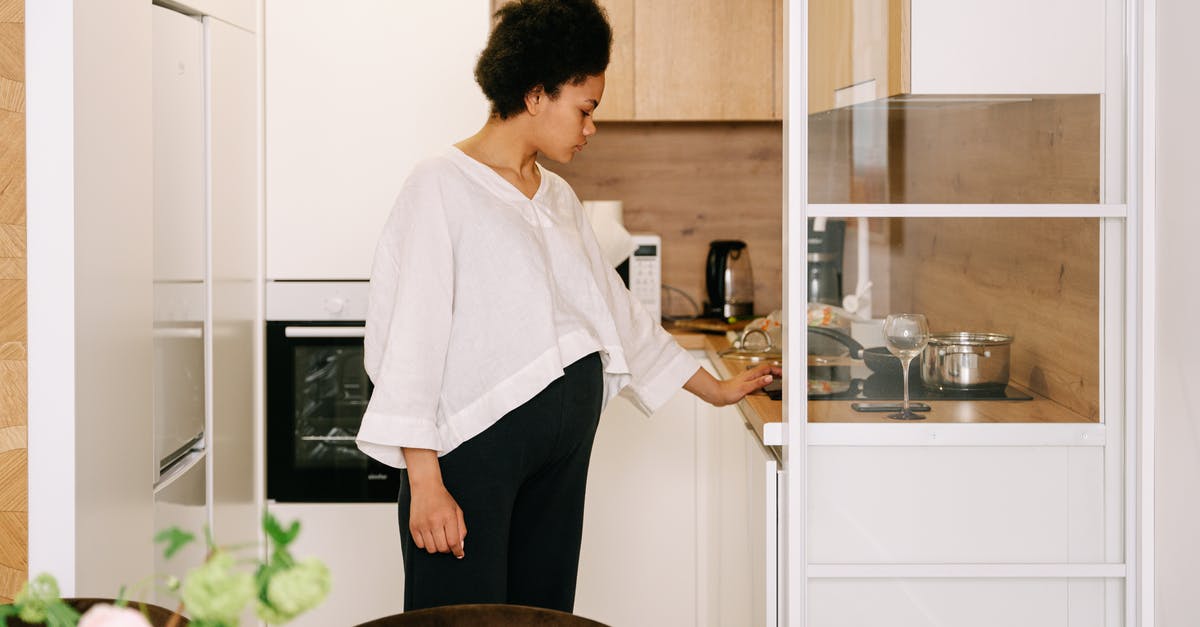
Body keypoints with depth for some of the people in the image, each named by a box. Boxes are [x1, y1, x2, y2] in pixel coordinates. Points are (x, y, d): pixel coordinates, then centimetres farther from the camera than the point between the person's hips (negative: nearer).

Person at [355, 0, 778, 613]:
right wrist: (424, 482, -18)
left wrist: (715, 389, 28)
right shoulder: (441, 186, -7)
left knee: (544, 609, 9)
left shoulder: (558, 198, 17)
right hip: (474, 443, -7)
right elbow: (410, 339, -13)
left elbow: (616, 309, 26)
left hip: (563, 444, 8)